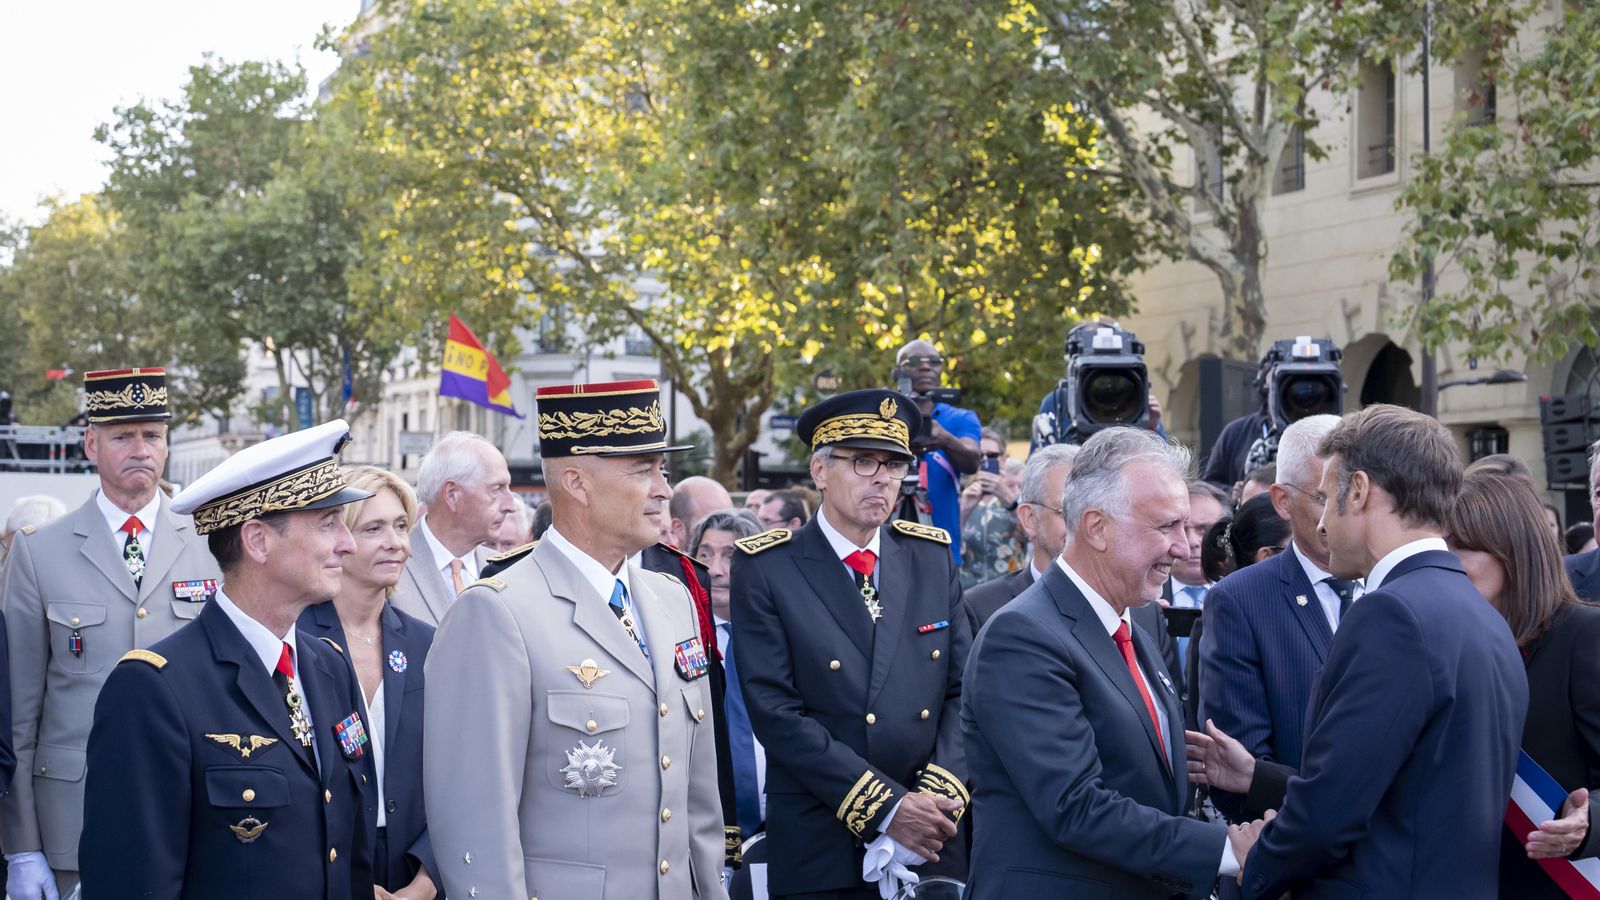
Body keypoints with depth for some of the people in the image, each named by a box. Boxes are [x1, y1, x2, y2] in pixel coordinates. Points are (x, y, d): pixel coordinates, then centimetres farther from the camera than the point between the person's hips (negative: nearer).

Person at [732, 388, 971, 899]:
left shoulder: (932, 557, 7)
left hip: (932, 843, 4)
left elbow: (963, 690, 6)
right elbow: (777, 714, -12)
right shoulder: (766, 569, -5)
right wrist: (886, 808, -16)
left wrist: (941, 792, -10)